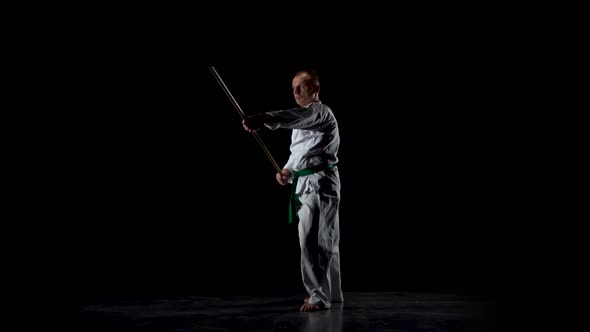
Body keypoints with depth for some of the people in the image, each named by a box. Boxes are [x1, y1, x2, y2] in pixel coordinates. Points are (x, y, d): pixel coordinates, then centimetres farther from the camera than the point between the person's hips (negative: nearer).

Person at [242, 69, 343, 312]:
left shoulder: (320, 112, -12)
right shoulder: (304, 118, 20)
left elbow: (292, 116, -35)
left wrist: (263, 119, -52)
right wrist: (287, 171, 5)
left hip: (319, 184, -10)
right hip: (306, 184, 10)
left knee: (312, 240, -15)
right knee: (324, 240, 16)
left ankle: (319, 295, -11)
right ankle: (332, 293, 25)